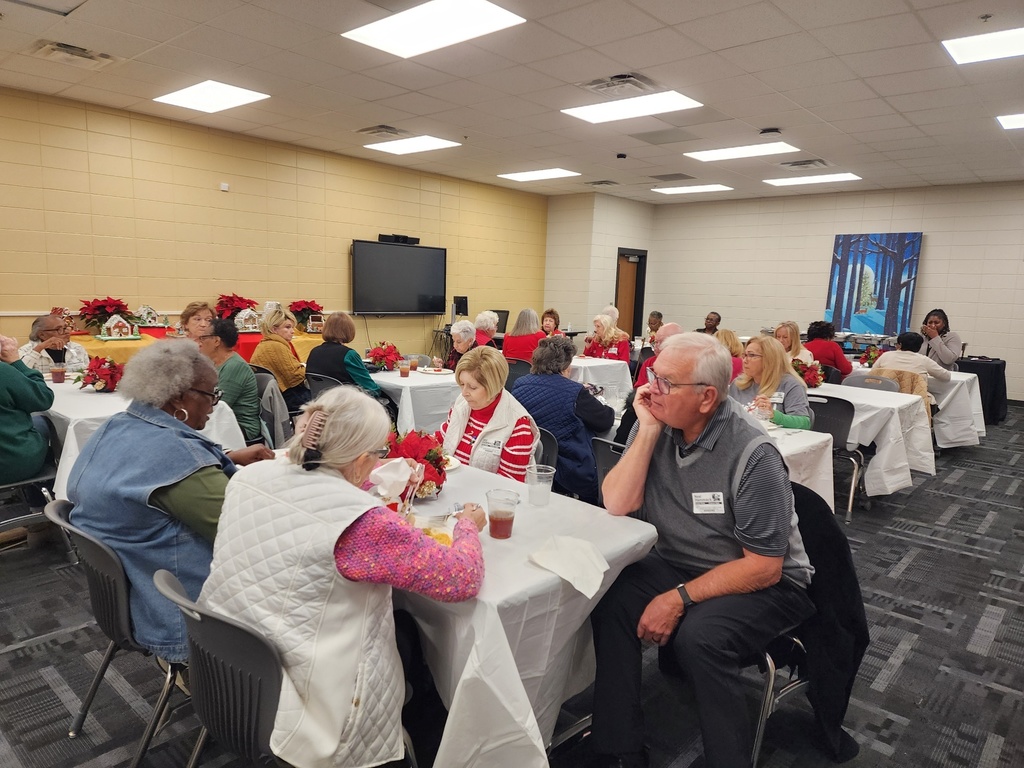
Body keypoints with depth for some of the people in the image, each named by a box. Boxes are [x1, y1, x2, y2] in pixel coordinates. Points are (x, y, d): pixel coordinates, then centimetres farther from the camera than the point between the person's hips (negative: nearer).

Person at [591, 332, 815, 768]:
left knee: (698, 636, -31)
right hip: (679, 564, 5)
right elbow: (618, 505, -13)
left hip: (761, 584, -5)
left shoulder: (752, 455, -22)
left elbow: (764, 568, -19)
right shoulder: (656, 425, -6)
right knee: (611, 601, -20)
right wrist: (648, 430, -21)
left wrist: (681, 599, -23)